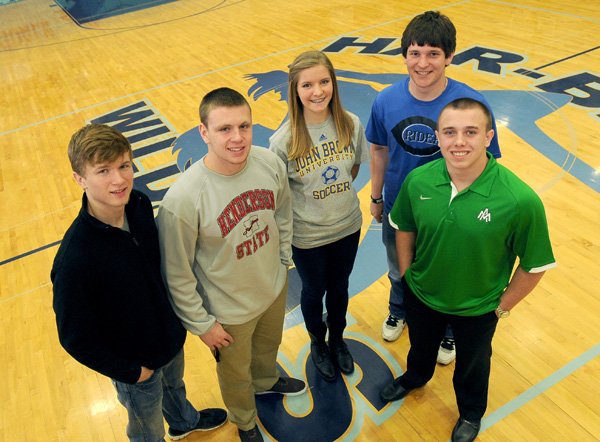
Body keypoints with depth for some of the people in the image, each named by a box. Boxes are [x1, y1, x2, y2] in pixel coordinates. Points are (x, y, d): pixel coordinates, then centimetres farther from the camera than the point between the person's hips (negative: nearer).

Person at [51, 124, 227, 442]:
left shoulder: (140, 205, -18)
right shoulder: (74, 258, -36)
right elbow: (75, 338, -24)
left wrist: (177, 311, 4)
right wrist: (130, 371, -14)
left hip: (170, 335, 6)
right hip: (136, 363, -6)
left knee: (174, 385, 36)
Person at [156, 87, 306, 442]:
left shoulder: (270, 163, -19)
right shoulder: (182, 199, -33)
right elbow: (177, 275, -20)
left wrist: (284, 259, 11)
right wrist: (202, 324, -11)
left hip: (275, 288, 4)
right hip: (229, 311, -4)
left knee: (269, 345, 34)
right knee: (236, 373, 25)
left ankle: (267, 380, 70)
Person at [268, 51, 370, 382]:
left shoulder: (351, 124, -13)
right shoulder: (284, 140, -23)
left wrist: (338, 194, 2)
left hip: (348, 227, 3)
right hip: (307, 235, -3)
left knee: (339, 287, 24)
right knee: (314, 292, 21)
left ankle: (337, 338, 53)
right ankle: (317, 343, 51)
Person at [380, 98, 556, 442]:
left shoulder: (521, 200, -32)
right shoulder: (418, 180, -22)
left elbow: (535, 265, -18)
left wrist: (502, 307, -9)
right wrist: (406, 273, 2)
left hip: (477, 309, -2)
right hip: (420, 295, 3)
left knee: (472, 364, 28)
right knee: (421, 346, 32)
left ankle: (471, 413, 61)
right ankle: (415, 377, 68)